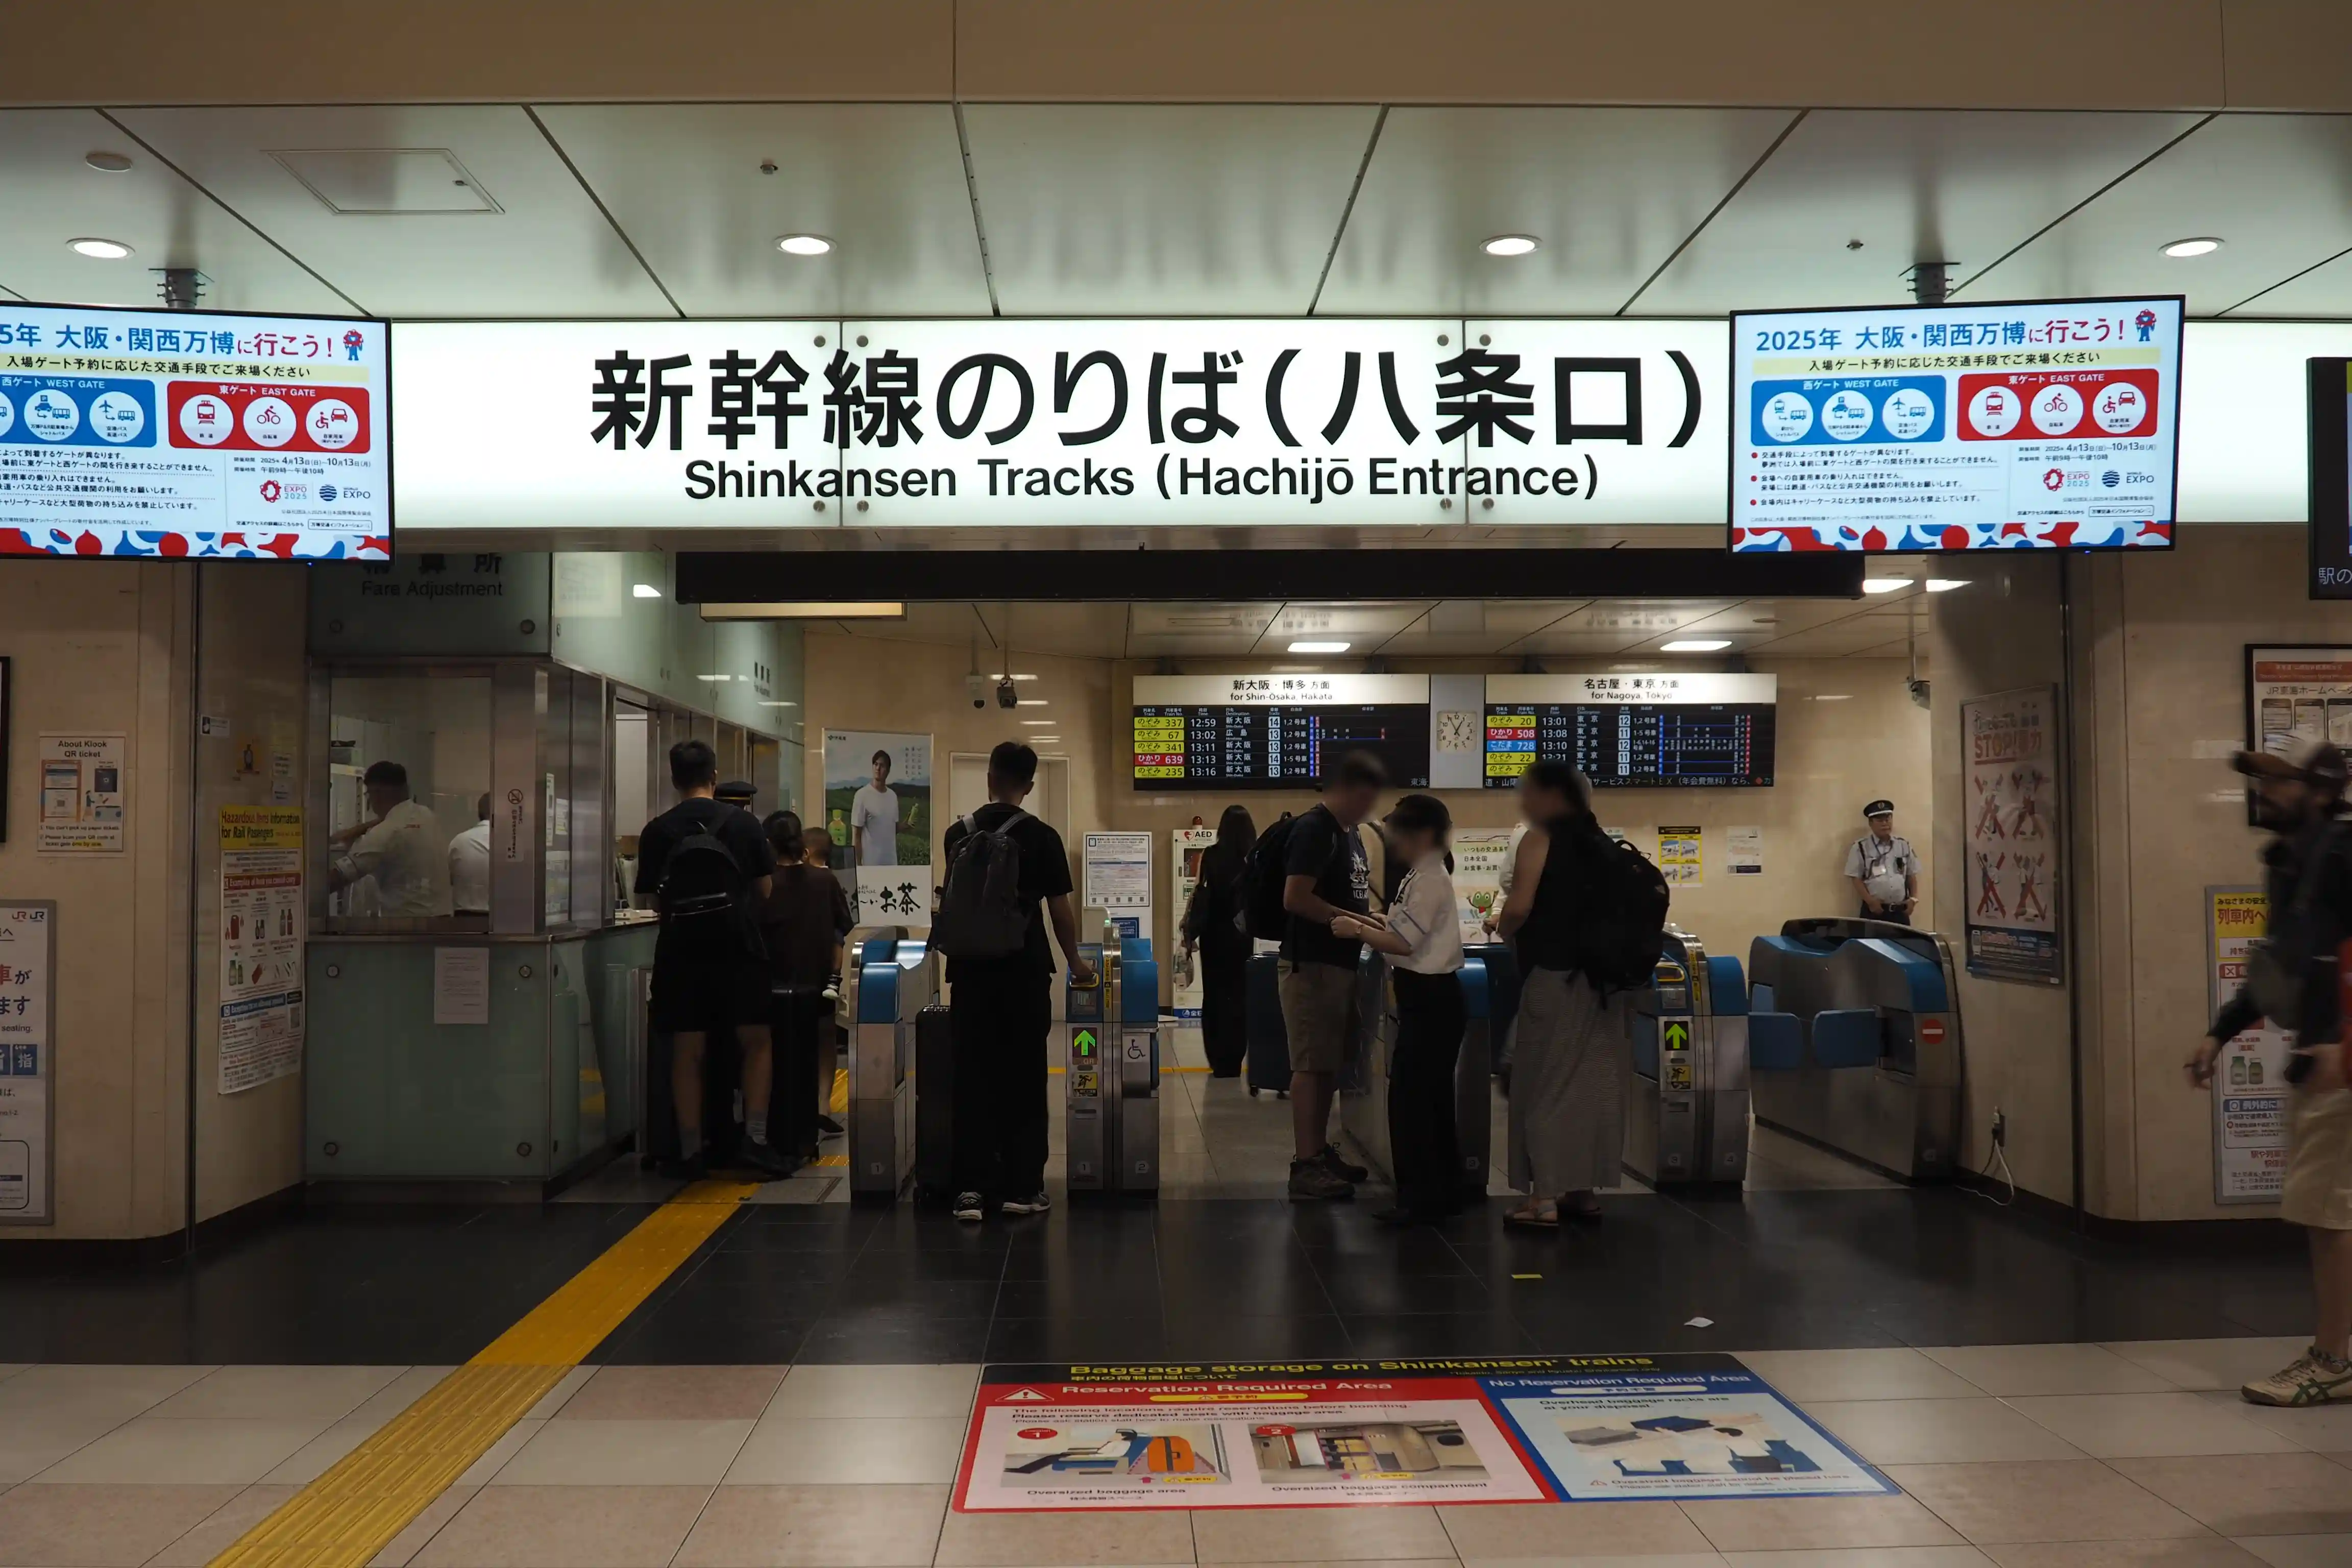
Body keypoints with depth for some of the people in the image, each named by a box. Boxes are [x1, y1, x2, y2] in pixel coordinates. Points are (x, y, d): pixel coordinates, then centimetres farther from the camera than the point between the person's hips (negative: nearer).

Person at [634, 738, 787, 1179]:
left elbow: (654, 899, 5)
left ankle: (690, 1153, 9)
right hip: (737, 946, -1)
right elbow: (765, 889, 6)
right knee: (757, 1043, 9)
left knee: (687, 1052, 6)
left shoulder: (656, 832, 2)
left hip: (680, 949, 1)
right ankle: (755, 1139, 2)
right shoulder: (742, 823, 1)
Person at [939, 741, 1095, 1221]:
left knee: (971, 1079, 5)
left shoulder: (958, 834, 5)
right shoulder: (1041, 838, -6)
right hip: (1023, 972, -2)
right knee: (1023, 1081, 5)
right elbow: (1059, 909, -3)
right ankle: (1022, 1186, 9)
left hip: (969, 970, 3)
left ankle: (971, 1187, 2)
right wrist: (1075, 962, 13)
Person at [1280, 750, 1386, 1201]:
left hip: (1341, 963, 9)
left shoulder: (1351, 833, 14)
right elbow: (1295, 899, -21)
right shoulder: (1313, 829, -14)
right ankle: (1304, 1165, -3)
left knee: (1330, 1064, 14)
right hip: (1311, 964, -9)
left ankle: (1320, 1151, 22)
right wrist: (1354, 920, -17)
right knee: (1310, 1065, -6)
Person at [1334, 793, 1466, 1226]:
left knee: (1410, 1097, -6)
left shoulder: (1428, 879, -16)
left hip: (1430, 999, -10)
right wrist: (1371, 922, 6)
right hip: (1431, 997, 10)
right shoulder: (1424, 876, 14)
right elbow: (1408, 931, 16)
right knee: (1433, 1097, 14)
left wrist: (1357, 931, -11)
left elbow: (1404, 942, -20)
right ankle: (1443, 1192, 22)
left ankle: (1420, 1198, -2)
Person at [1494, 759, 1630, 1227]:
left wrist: (1504, 932, 3)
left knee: (1546, 1083, -1)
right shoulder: (1599, 841, 13)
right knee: (1592, 1081, 11)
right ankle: (1584, 1189, 17)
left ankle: (1545, 1198, -1)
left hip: (1555, 976, -7)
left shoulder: (1541, 839, -8)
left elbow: (1519, 907, -17)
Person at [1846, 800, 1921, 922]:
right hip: (1874, 910, -4)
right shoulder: (1861, 848, 0)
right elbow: (1856, 878, -3)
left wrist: (1913, 898, 5)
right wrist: (1870, 901, -12)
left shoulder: (1904, 845, 13)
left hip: (1900, 911, 4)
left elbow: (1911, 876, 17)